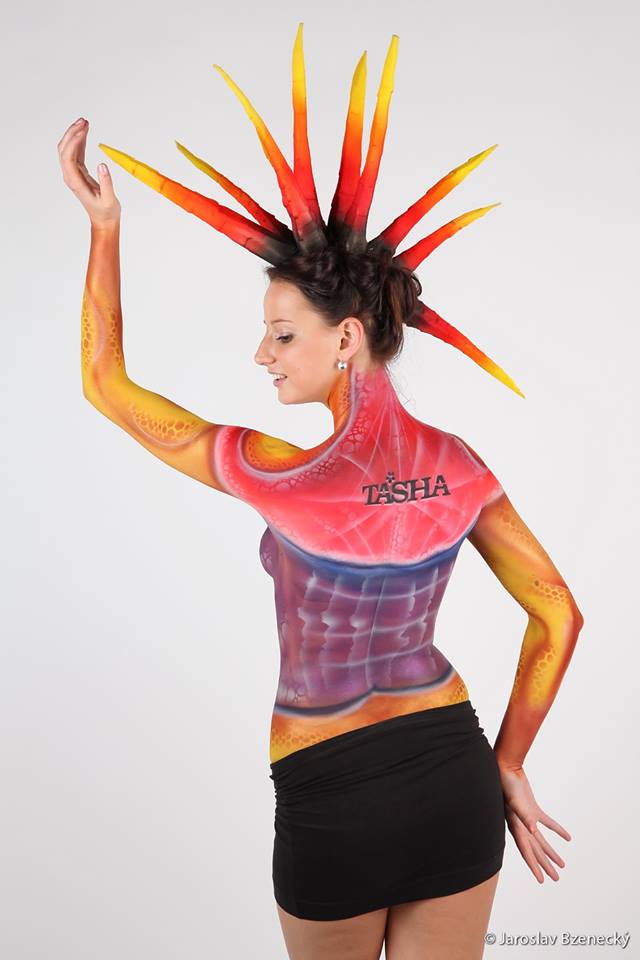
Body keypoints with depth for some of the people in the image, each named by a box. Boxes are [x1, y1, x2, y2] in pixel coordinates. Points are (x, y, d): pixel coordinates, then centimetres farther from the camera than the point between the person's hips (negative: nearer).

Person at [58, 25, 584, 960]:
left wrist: (105, 225, -3)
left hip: (333, 802, -3)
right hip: (456, 780, 4)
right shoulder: (458, 465, -5)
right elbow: (558, 617, 1)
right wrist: (509, 765, 9)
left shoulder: (286, 475, -19)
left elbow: (106, 383, -7)